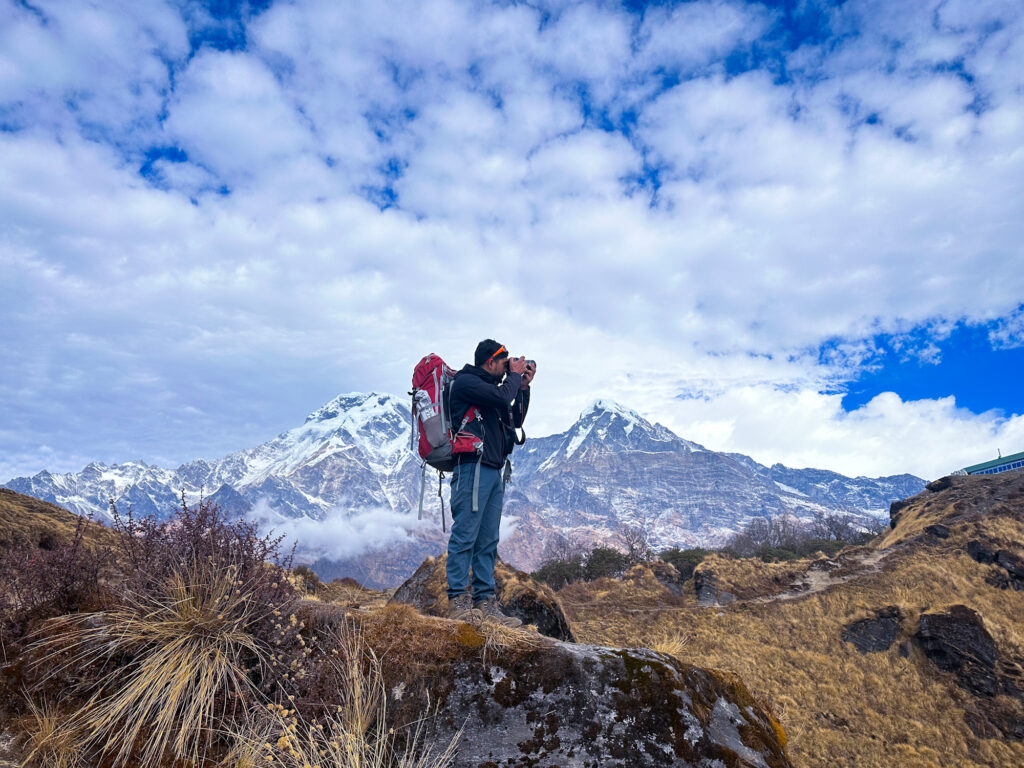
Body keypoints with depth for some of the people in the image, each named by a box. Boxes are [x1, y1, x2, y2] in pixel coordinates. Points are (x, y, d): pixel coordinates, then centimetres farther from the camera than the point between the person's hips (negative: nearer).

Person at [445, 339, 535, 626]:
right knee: (465, 535, -9)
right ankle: (458, 600, -5)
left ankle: (485, 602, 9)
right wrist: (515, 376, 2)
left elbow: (516, 420, 26)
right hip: (473, 466, -9)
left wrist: (523, 387, 18)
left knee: (488, 541, 6)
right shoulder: (465, 381, -2)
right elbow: (503, 399, -16)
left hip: (494, 471, 9)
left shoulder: (489, 387, 26)